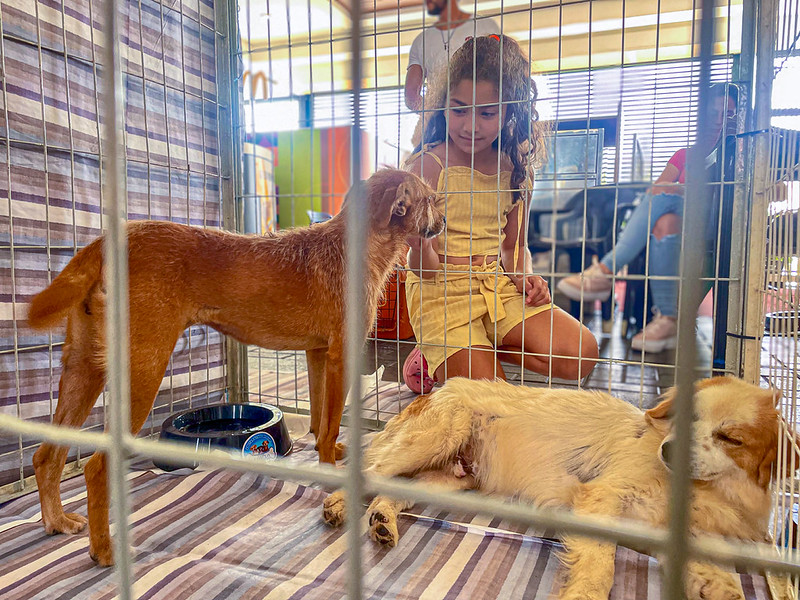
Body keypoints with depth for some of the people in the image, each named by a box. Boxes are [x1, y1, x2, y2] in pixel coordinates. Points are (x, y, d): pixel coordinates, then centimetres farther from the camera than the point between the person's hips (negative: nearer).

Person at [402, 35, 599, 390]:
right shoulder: (428, 165, -10)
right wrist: (420, 245, -35)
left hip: (498, 286, 6)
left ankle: (448, 356, 1)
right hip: (442, 293, -5)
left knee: (579, 354, -14)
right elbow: (425, 269, -11)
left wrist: (525, 277, -4)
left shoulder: (515, 169, 6)